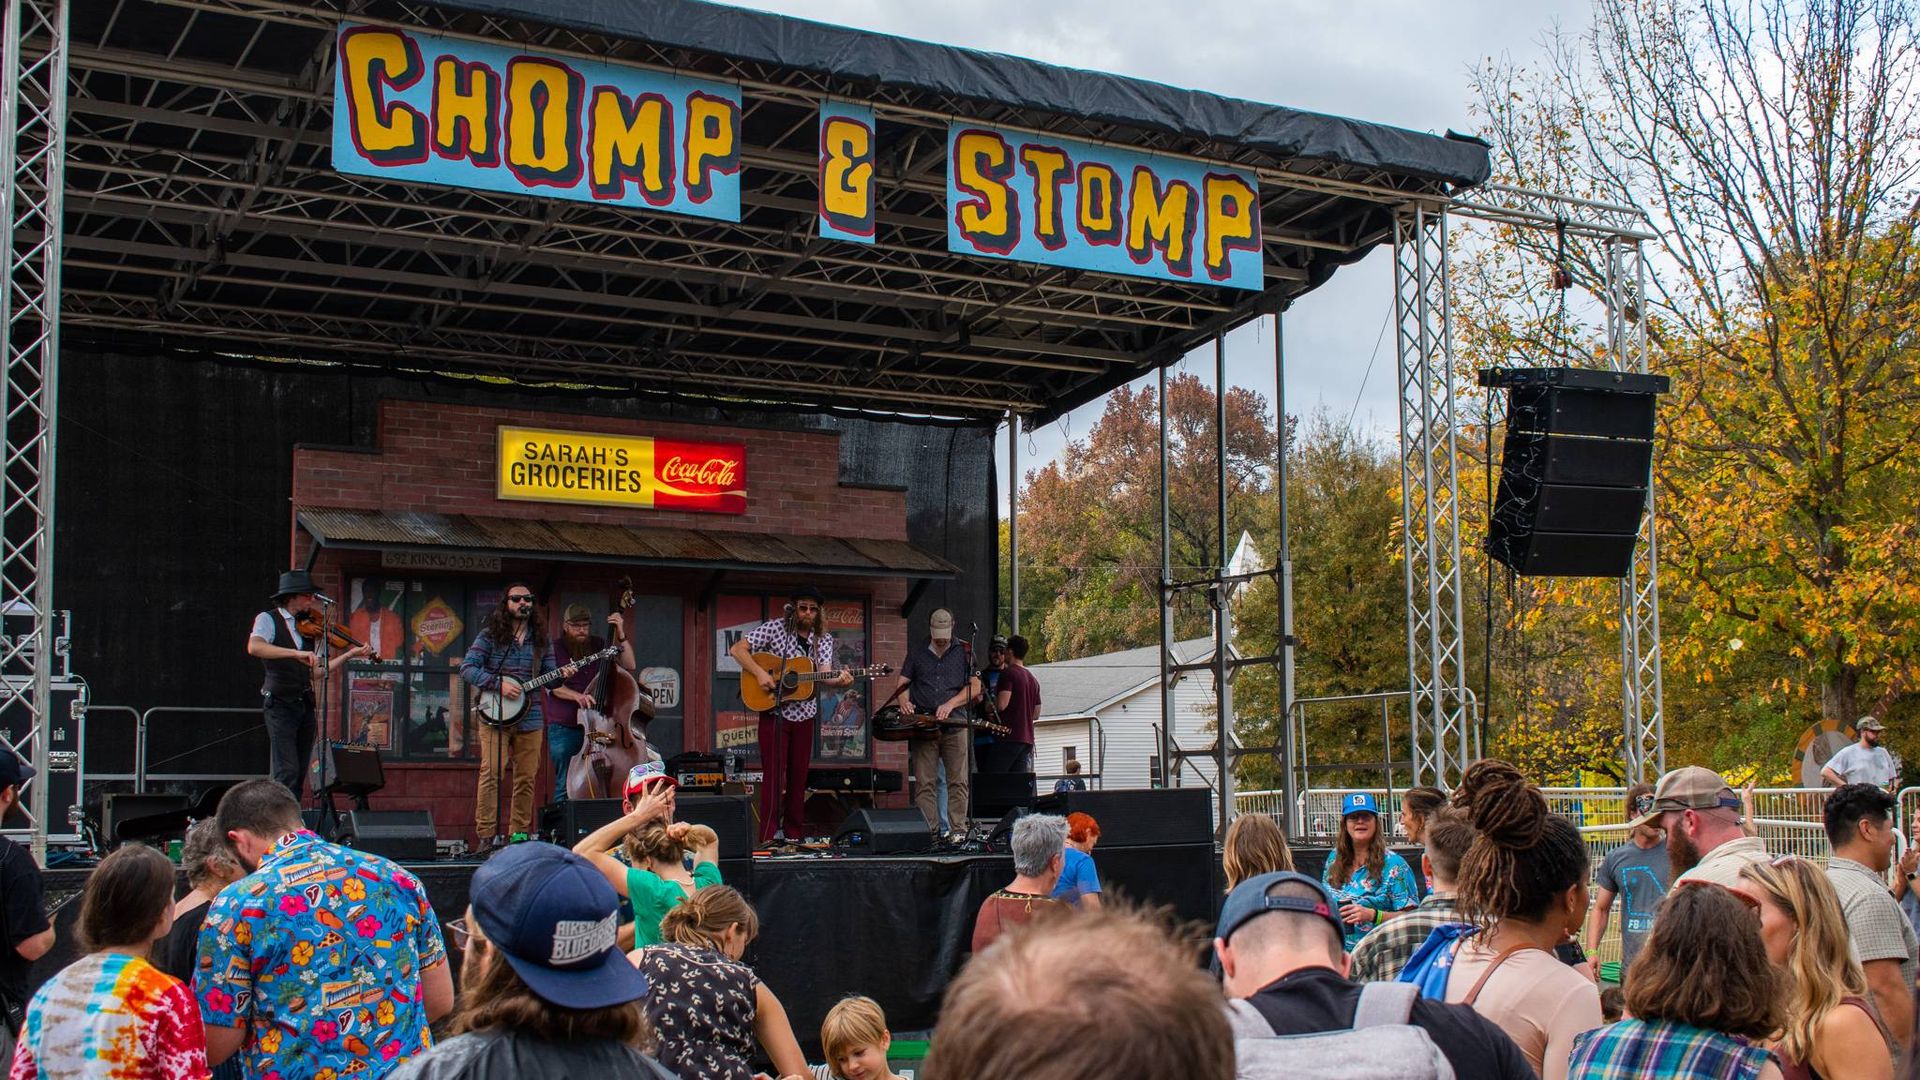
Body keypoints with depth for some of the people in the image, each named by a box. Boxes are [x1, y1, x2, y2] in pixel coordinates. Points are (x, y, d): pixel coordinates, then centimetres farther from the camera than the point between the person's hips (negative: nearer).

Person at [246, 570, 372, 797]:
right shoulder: (268, 619, -4)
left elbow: (316, 672, 9)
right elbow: (254, 647, -25)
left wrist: (349, 655, 0)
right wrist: (297, 653, -34)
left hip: (305, 705, 6)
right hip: (280, 704, -6)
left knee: (299, 773, 8)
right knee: (286, 771, -14)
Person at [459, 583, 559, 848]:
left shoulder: (540, 639, 12)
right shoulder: (490, 635, 0)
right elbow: (467, 668, -6)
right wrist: (499, 684, -16)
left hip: (530, 717, 4)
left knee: (526, 778, 5)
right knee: (491, 773, -12)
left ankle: (518, 834, 14)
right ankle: (487, 835, -9)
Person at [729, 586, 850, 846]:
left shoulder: (824, 639, 6)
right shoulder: (775, 628, -6)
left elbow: (824, 675, -7)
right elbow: (737, 649, -9)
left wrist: (840, 680, -29)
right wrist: (760, 673, -21)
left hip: (805, 714, 4)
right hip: (774, 712, -4)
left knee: (798, 776, 7)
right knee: (774, 775, -6)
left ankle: (794, 834, 15)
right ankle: (768, 837, -3)